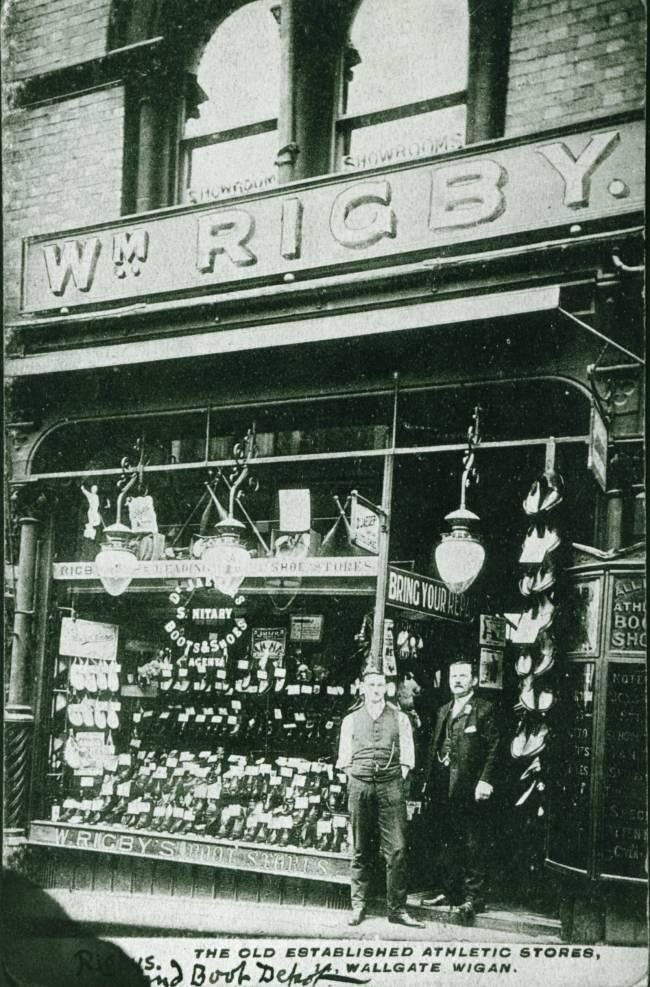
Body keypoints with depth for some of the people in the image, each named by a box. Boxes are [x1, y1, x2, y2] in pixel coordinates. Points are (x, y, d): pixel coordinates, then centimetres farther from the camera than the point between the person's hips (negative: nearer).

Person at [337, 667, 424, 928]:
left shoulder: (400, 718, 11)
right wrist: (354, 781, 4)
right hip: (359, 785, 1)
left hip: (391, 786, -1)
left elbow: (407, 758, 9)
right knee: (360, 850, 5)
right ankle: (358, 906, 11)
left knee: (397, 849, -7)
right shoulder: (351, 720, 12)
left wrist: (399, 779, 0)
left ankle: (397, 909, -3)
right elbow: (344, 758, 14)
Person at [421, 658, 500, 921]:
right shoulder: (443, 711, 19)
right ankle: (449, 891, 20)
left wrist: (486, 780, -16)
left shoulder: (484, 709, -1)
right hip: (443, 789, 6)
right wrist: (428, 781, 13)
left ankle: (473, 897, 1)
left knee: (472, 845, -3)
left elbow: (494, 749, -7)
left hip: (469, 789, -6)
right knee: (447, 844, 12)